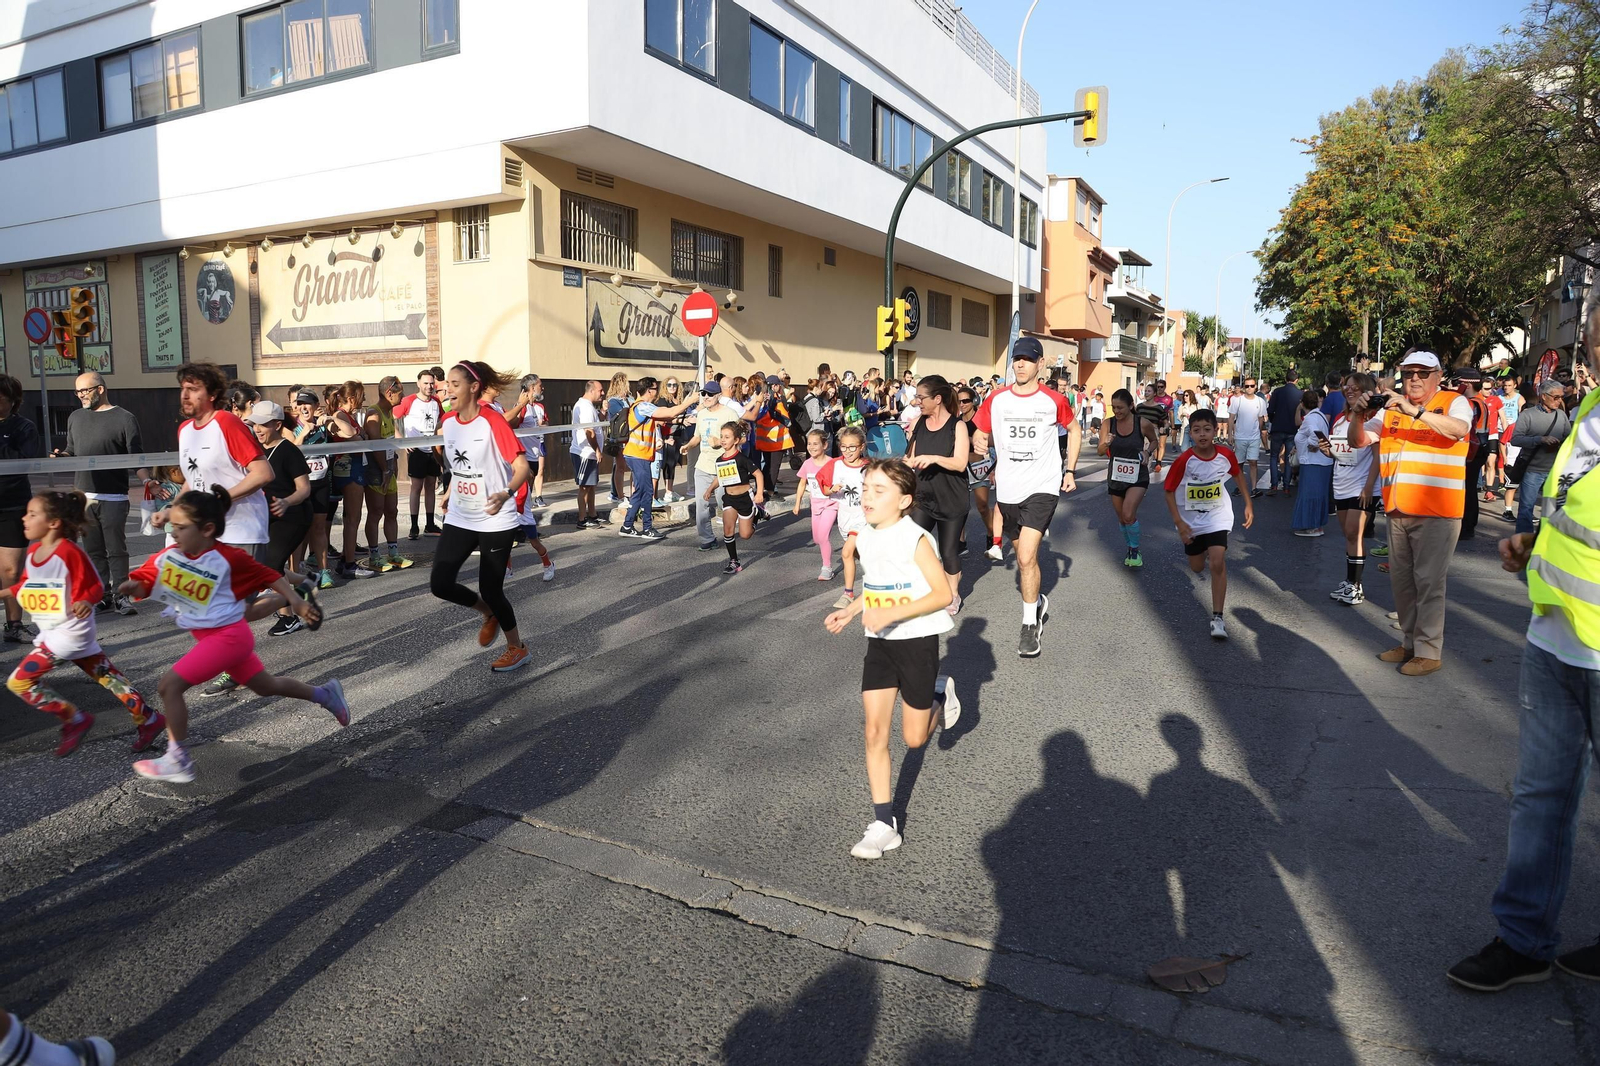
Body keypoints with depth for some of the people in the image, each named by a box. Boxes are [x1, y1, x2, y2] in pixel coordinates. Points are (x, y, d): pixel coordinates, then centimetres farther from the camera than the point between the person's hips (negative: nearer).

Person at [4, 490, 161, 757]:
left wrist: (85, 602, -36)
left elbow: (94, 588, -17)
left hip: (70, 632, -8)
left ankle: (74, 720, 6)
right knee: (107, 676, 11)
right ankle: (148, 719, 17)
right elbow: (28, 585, 21)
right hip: (52, 632, 8)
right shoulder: (32, 552, 6)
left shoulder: (69, 552, -20)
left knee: (19, 682, -7)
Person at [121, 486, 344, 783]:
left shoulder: (228, 558, -18)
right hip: (209, 636, 7)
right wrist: (133, 586, -23)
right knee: (265, 685, 21)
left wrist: (297, 602, -5)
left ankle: (177, 762, -1)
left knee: (168, 685, -12)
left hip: (227, 636, -7)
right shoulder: (169, 556, -2)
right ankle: (324, 694, 41)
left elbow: (269, 576, -8)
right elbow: (144, 583, -1)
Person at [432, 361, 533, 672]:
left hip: (496, 521, -6)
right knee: (439, 584, -1)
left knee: (490, 589, -1)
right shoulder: (448, 421, 3)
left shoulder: (492, 421, -17)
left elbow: (522, 466, -24)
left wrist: (506, 494, -41)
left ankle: (517, 648, 24)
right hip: (458, 519, 6)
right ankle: (489, 613, 28)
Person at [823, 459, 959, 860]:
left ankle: (941, 695, 38)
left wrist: (892, 614, -29)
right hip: (879, 644, 6)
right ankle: (883, 824, 7)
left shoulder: (915, 540, -19)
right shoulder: (866, 536, 3)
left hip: (918, 642, -6)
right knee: (875, 733, -1)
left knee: (914, 738, 6)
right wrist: (850, 611, 5)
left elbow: (943, 594, -21)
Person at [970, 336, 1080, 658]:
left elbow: (1075, 430, 12)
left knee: (1026, 556, -16)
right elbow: (981, 435, 11)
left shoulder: (1054, 401, -5)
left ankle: (1029, 625, -3)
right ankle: (1038, 602, 44)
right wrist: (979, 443, -12)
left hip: (1042, 487, -4)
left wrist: (1070, 470, 7)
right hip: (1007, 489, 4)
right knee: (1023, 555, 18)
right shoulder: (996, 400, 1)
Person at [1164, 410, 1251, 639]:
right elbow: (1169, 490, -13)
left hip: (1218, 516, 0)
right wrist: (1178, 522, -18)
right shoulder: (1184, 460, -22)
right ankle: (1203, 548, 55)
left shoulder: (1226, 454, -16)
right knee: (1197, 568, 16)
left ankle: (1217, 617, -9)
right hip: (1191, 519, 1)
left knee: (1218, 563, -17)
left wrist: (1248, 504, 9)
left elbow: (1237, 474, 6)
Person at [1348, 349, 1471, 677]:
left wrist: (1415, 411, -33)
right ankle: (1409, 642, 25)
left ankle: (1429, 651, 5)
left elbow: (1458, 429, -23)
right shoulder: (1390, 407, 12)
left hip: (1436, 510, -5)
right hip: (1397, 509, 6)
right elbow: (1359, 441, 8)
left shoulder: (1454, 402, -1)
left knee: (1428, 582, -3)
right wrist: (1359, 416, -12)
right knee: (1401, 580, 13)